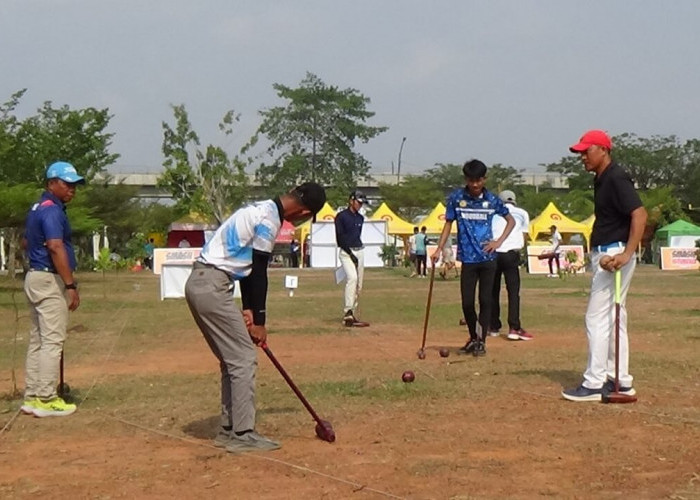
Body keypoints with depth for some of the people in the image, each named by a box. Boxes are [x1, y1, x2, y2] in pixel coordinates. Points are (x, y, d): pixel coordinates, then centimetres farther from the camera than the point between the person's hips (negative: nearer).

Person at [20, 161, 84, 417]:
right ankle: (46, 400, -7)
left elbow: (25, 242, 29)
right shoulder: (52, 209, -15)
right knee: (52, 340, -8)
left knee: (37, 340, 12)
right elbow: (56, 247, -26)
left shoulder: (37, 208, 16)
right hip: (49, 280, -10)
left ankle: (32, 397, 16)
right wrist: (71, 285, -27)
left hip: (34, 276, 10)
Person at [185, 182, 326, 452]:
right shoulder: (269, 218, -13)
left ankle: (228, 430, 20)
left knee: (233, 358, 16)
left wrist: (248, 309, 11)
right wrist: (259, 320, -7)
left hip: (199, 284, 10)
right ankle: (243, 434, -4)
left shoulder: (261, 209, 17)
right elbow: (259, 272, -13)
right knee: (244, 358, -6)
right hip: (212, 286, -10)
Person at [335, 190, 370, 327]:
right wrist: (351, 254, -14)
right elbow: (340, 238, -10)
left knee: (358, 285, 5)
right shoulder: (341, 216, -6)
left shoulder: (360, 218, 16)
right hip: (346, 252, -7)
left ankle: (351, 316, 12)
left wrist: (357, 252, 13)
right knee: (352, 278, -26)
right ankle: (348, 313, -31)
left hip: (359, 252, 7)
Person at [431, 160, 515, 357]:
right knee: (467, 302, 1)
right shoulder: (456, 198, -1)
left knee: (485, 300, 0)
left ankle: (482, 341, 11)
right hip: (467, 258, 0)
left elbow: (510, 220, 13)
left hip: (488, 258, 0)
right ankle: (473, 338, 22)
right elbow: (448, 224, 7)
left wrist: (499, 242, 0)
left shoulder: (492, 199, 0)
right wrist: (439, 249, -2)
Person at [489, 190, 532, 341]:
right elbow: (523, 237, 13)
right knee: (513, 291, -2)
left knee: (493, 291, 12)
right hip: (511, 253, -2)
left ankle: (494, 327, 18)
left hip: (492, 253, 2)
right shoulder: (522, 213, 16)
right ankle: (514, 328, -12)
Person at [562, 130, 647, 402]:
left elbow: (640, 214, -25)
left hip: (613, 255, -11)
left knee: (597, 318, -8)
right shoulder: (601, 180, 15)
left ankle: (594, 384, -4)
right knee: (613, 319, 14)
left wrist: (626, 254, -31)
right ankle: (620, 381, 20)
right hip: (604, 255, 11)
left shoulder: (616, 179, -15)